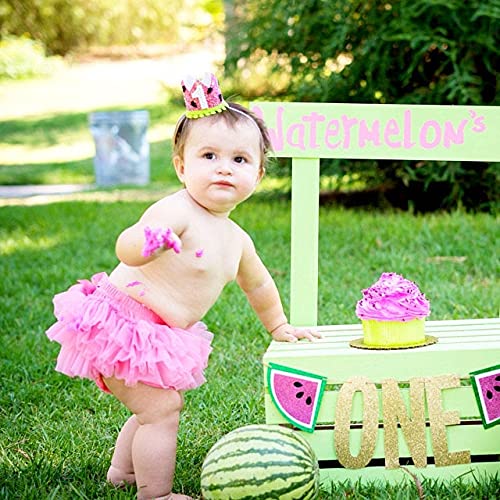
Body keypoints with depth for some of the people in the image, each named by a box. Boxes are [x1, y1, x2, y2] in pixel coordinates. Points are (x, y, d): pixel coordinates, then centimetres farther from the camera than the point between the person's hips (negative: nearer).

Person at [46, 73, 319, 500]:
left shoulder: (236, 239, 5)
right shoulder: (176, 212, -23)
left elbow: (258, 284, 25)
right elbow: (126, 249, -38)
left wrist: (279, 327, 34)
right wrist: (148, 243, -60)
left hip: (158, 335, 9)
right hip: (121, 324, -9)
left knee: (157, 408, 24)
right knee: (161, 408, -11)